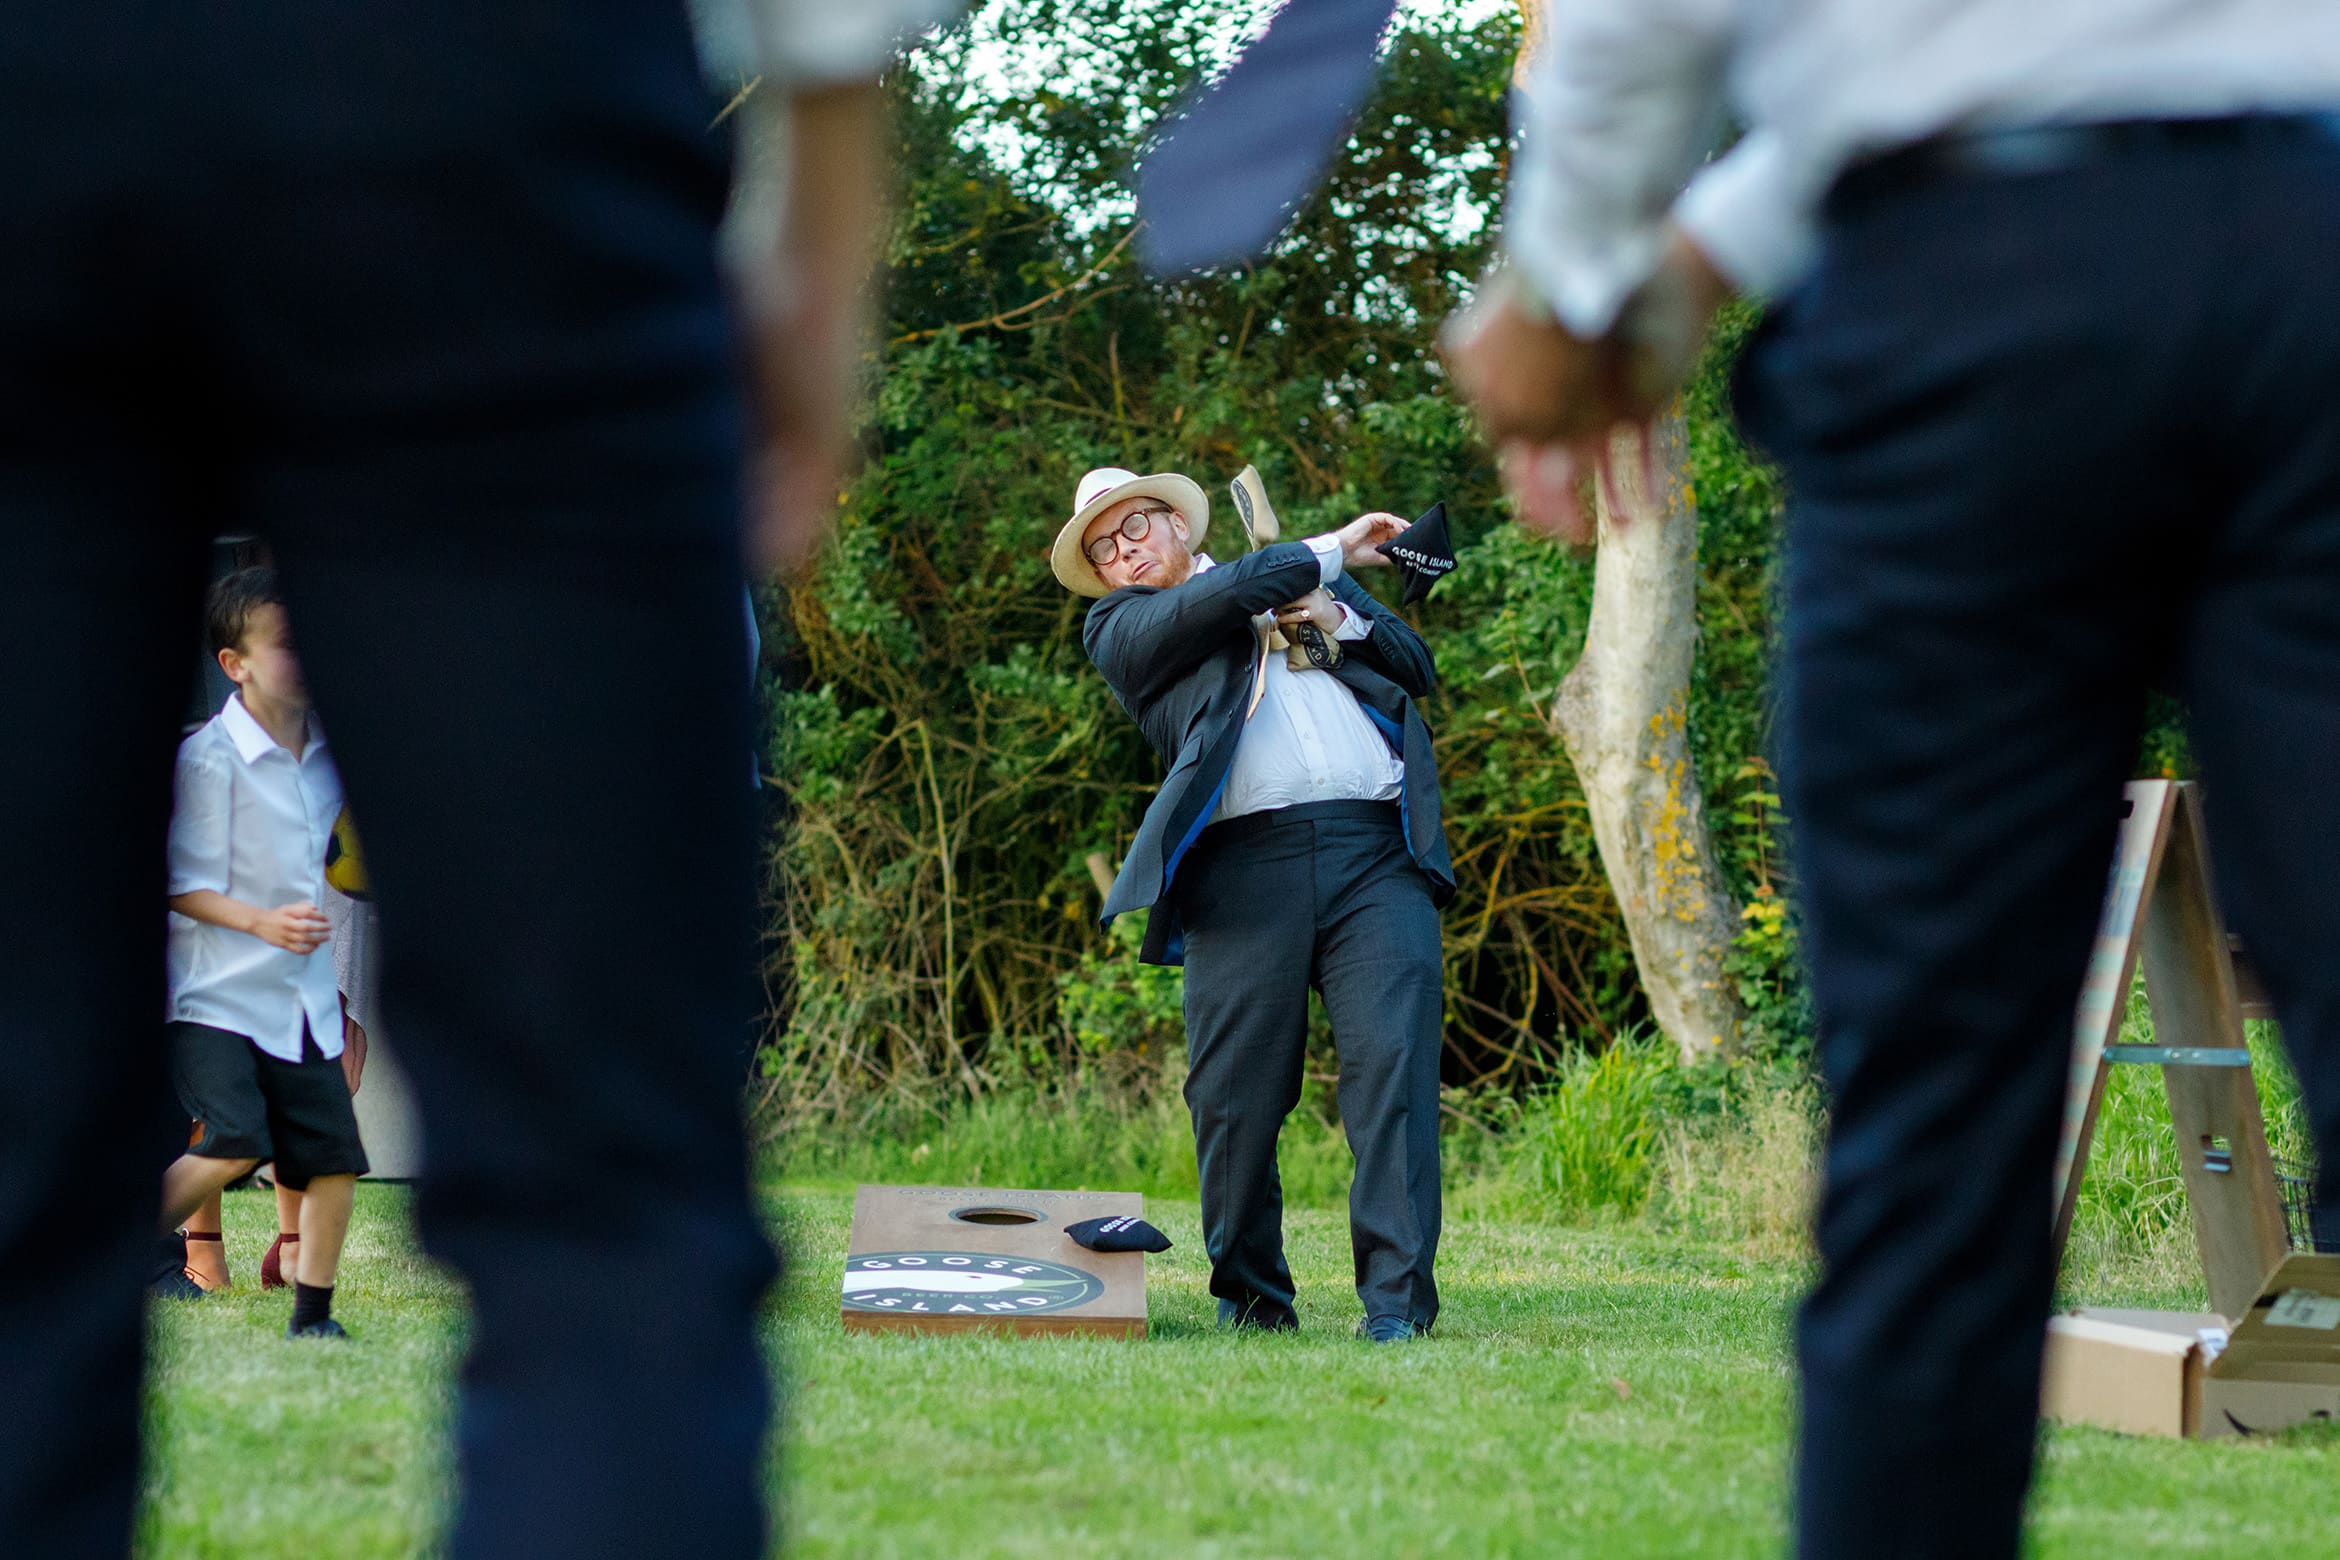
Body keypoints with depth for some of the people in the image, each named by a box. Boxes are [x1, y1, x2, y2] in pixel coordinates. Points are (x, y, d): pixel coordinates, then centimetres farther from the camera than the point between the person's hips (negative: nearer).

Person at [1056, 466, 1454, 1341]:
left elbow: (1415, 665, 27)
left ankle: (1398, 1299, -14)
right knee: (1236, 1096, -2)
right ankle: (1250, 1297, 14)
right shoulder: (1120, 629, 15)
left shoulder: (1320, 582, 27)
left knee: (1393, 1064, -12)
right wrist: (1333, 553, 10)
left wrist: (1341, 623, 9)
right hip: (1246, 865, -1)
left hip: (1377, 852, 1)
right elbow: (1227, 598, -1)